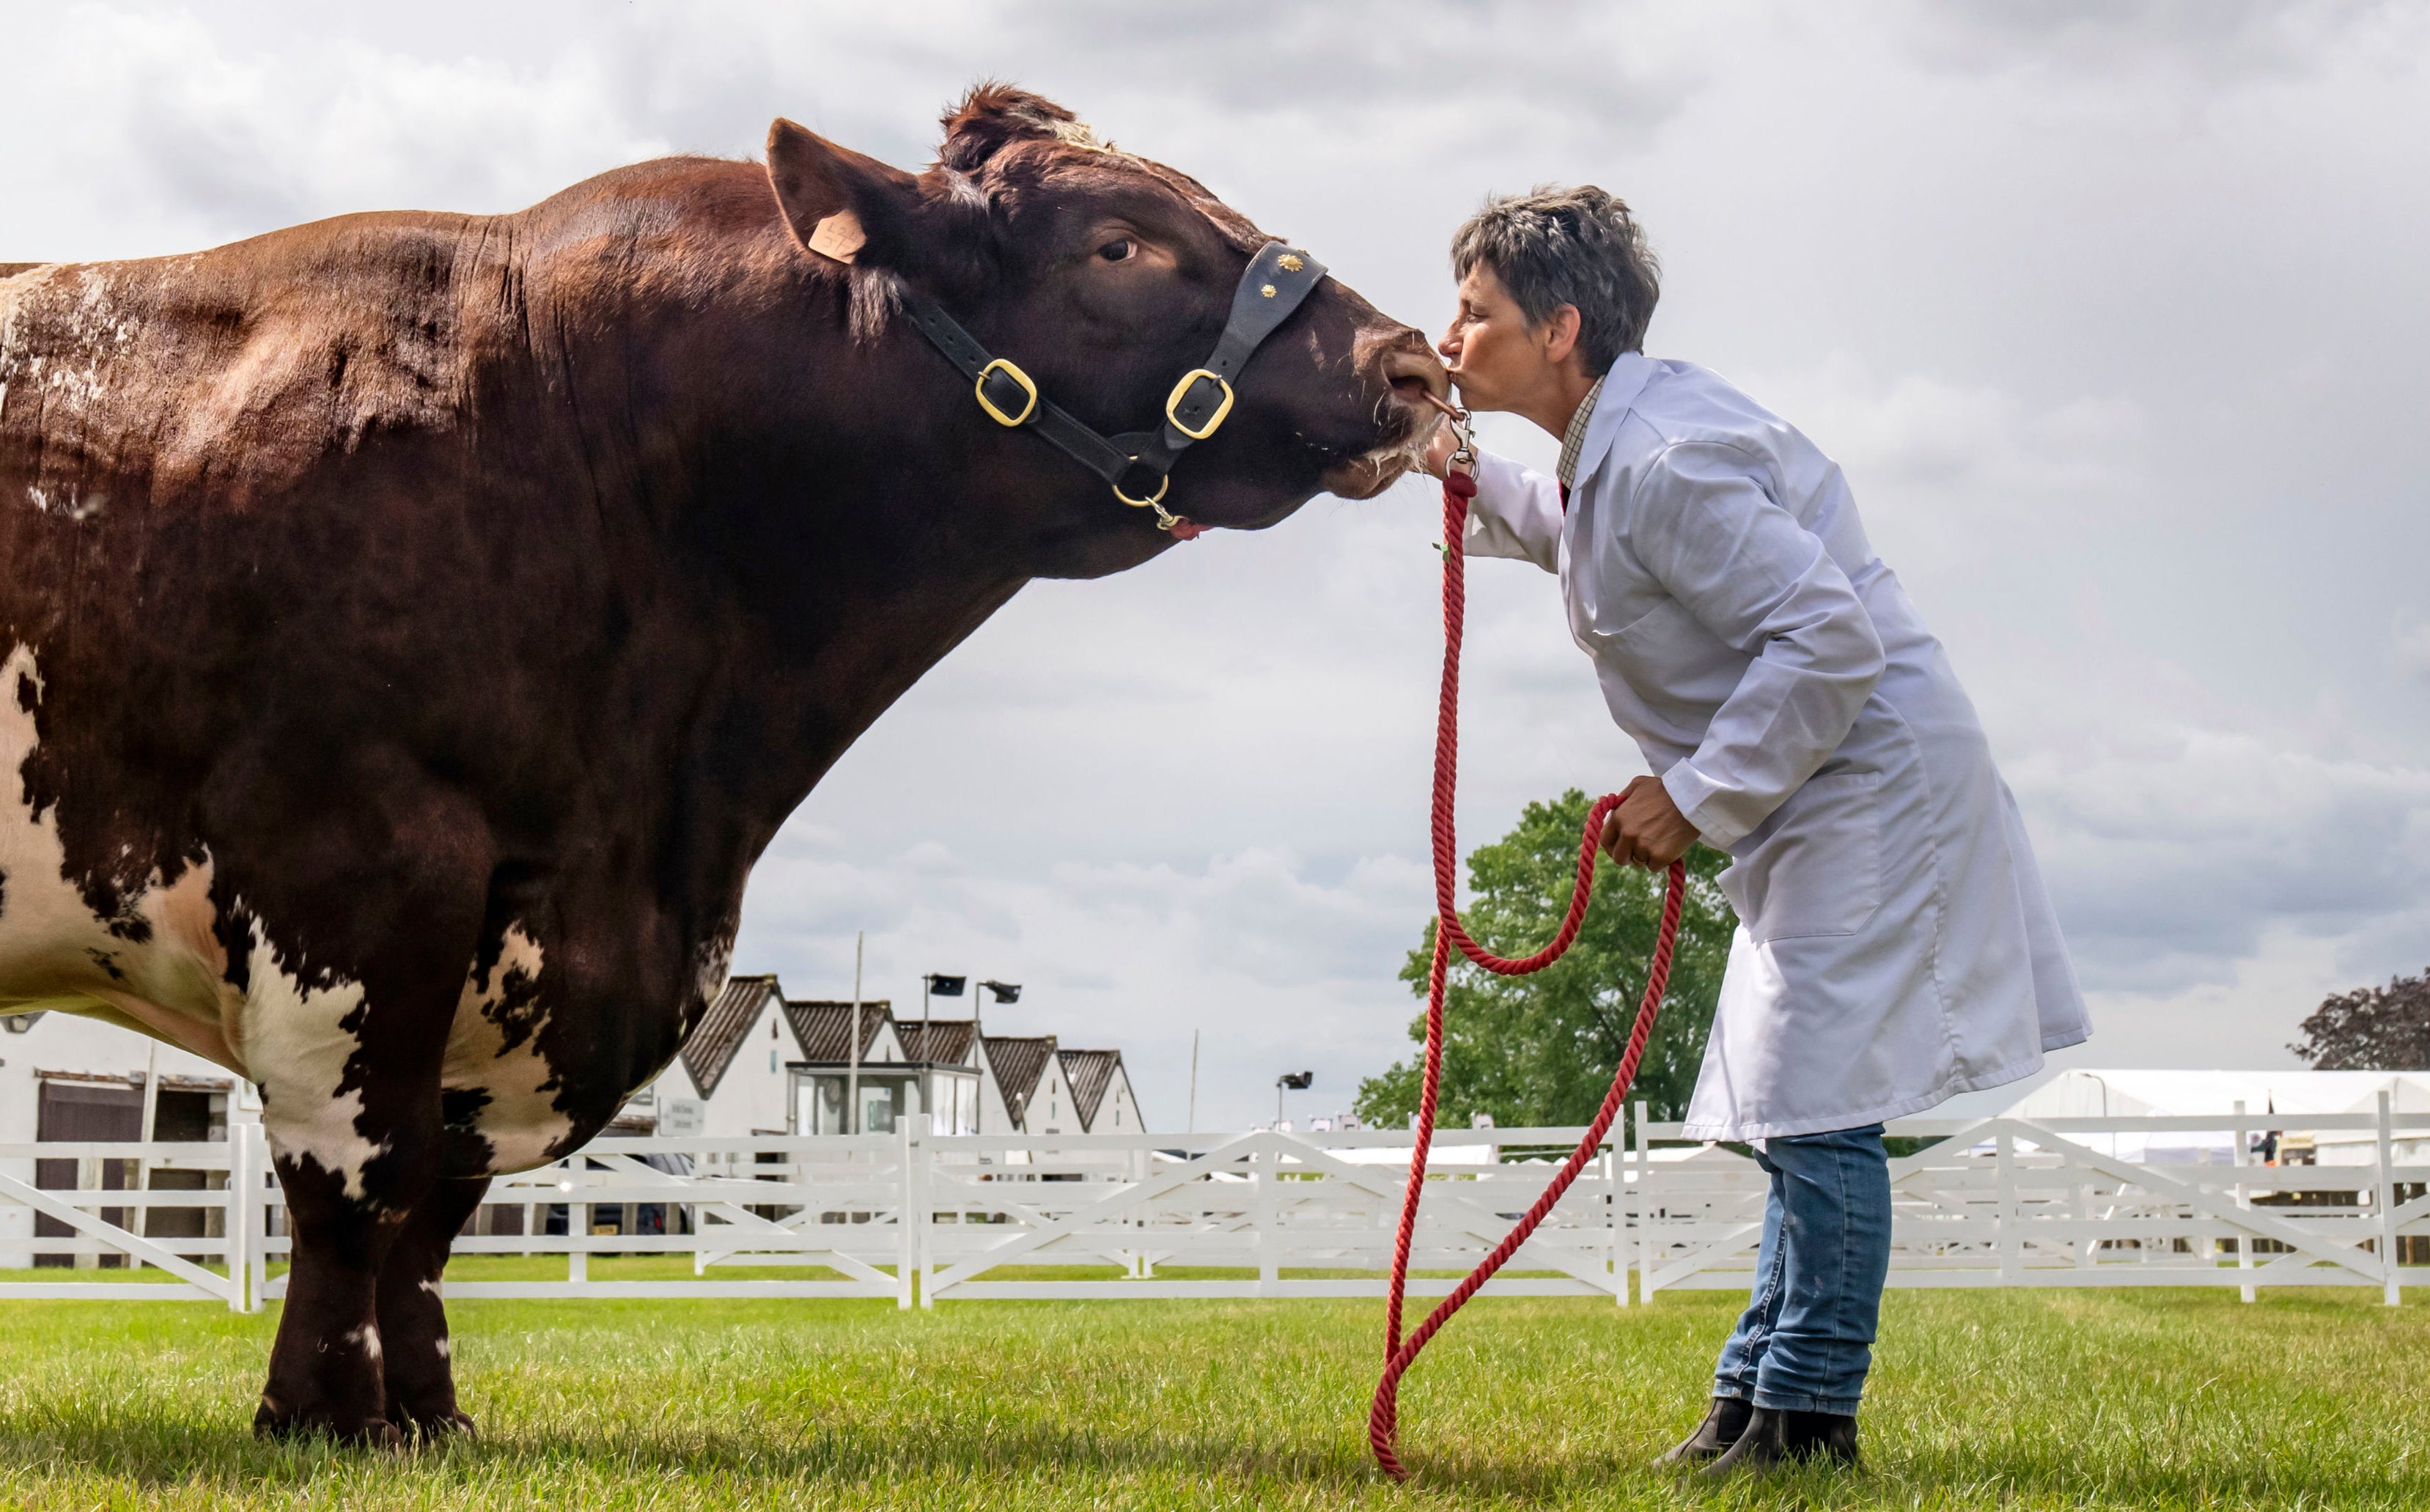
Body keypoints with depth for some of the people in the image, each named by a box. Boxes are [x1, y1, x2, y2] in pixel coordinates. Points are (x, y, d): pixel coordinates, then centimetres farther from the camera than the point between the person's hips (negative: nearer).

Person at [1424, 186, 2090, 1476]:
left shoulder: (1663, 461, -22)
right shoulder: (1613, 445, 10)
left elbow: (1828, 636, -28)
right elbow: (1578, 533, 36)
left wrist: (1696, 797, -22)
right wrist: (1474, 484, 18)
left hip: (1868, 783, -11)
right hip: (1819, 803, 11)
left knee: (1813, 1108, -10)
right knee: (1800, 1115, 13)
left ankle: (1804, 1416, -3)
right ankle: (1755, 1398, 20)